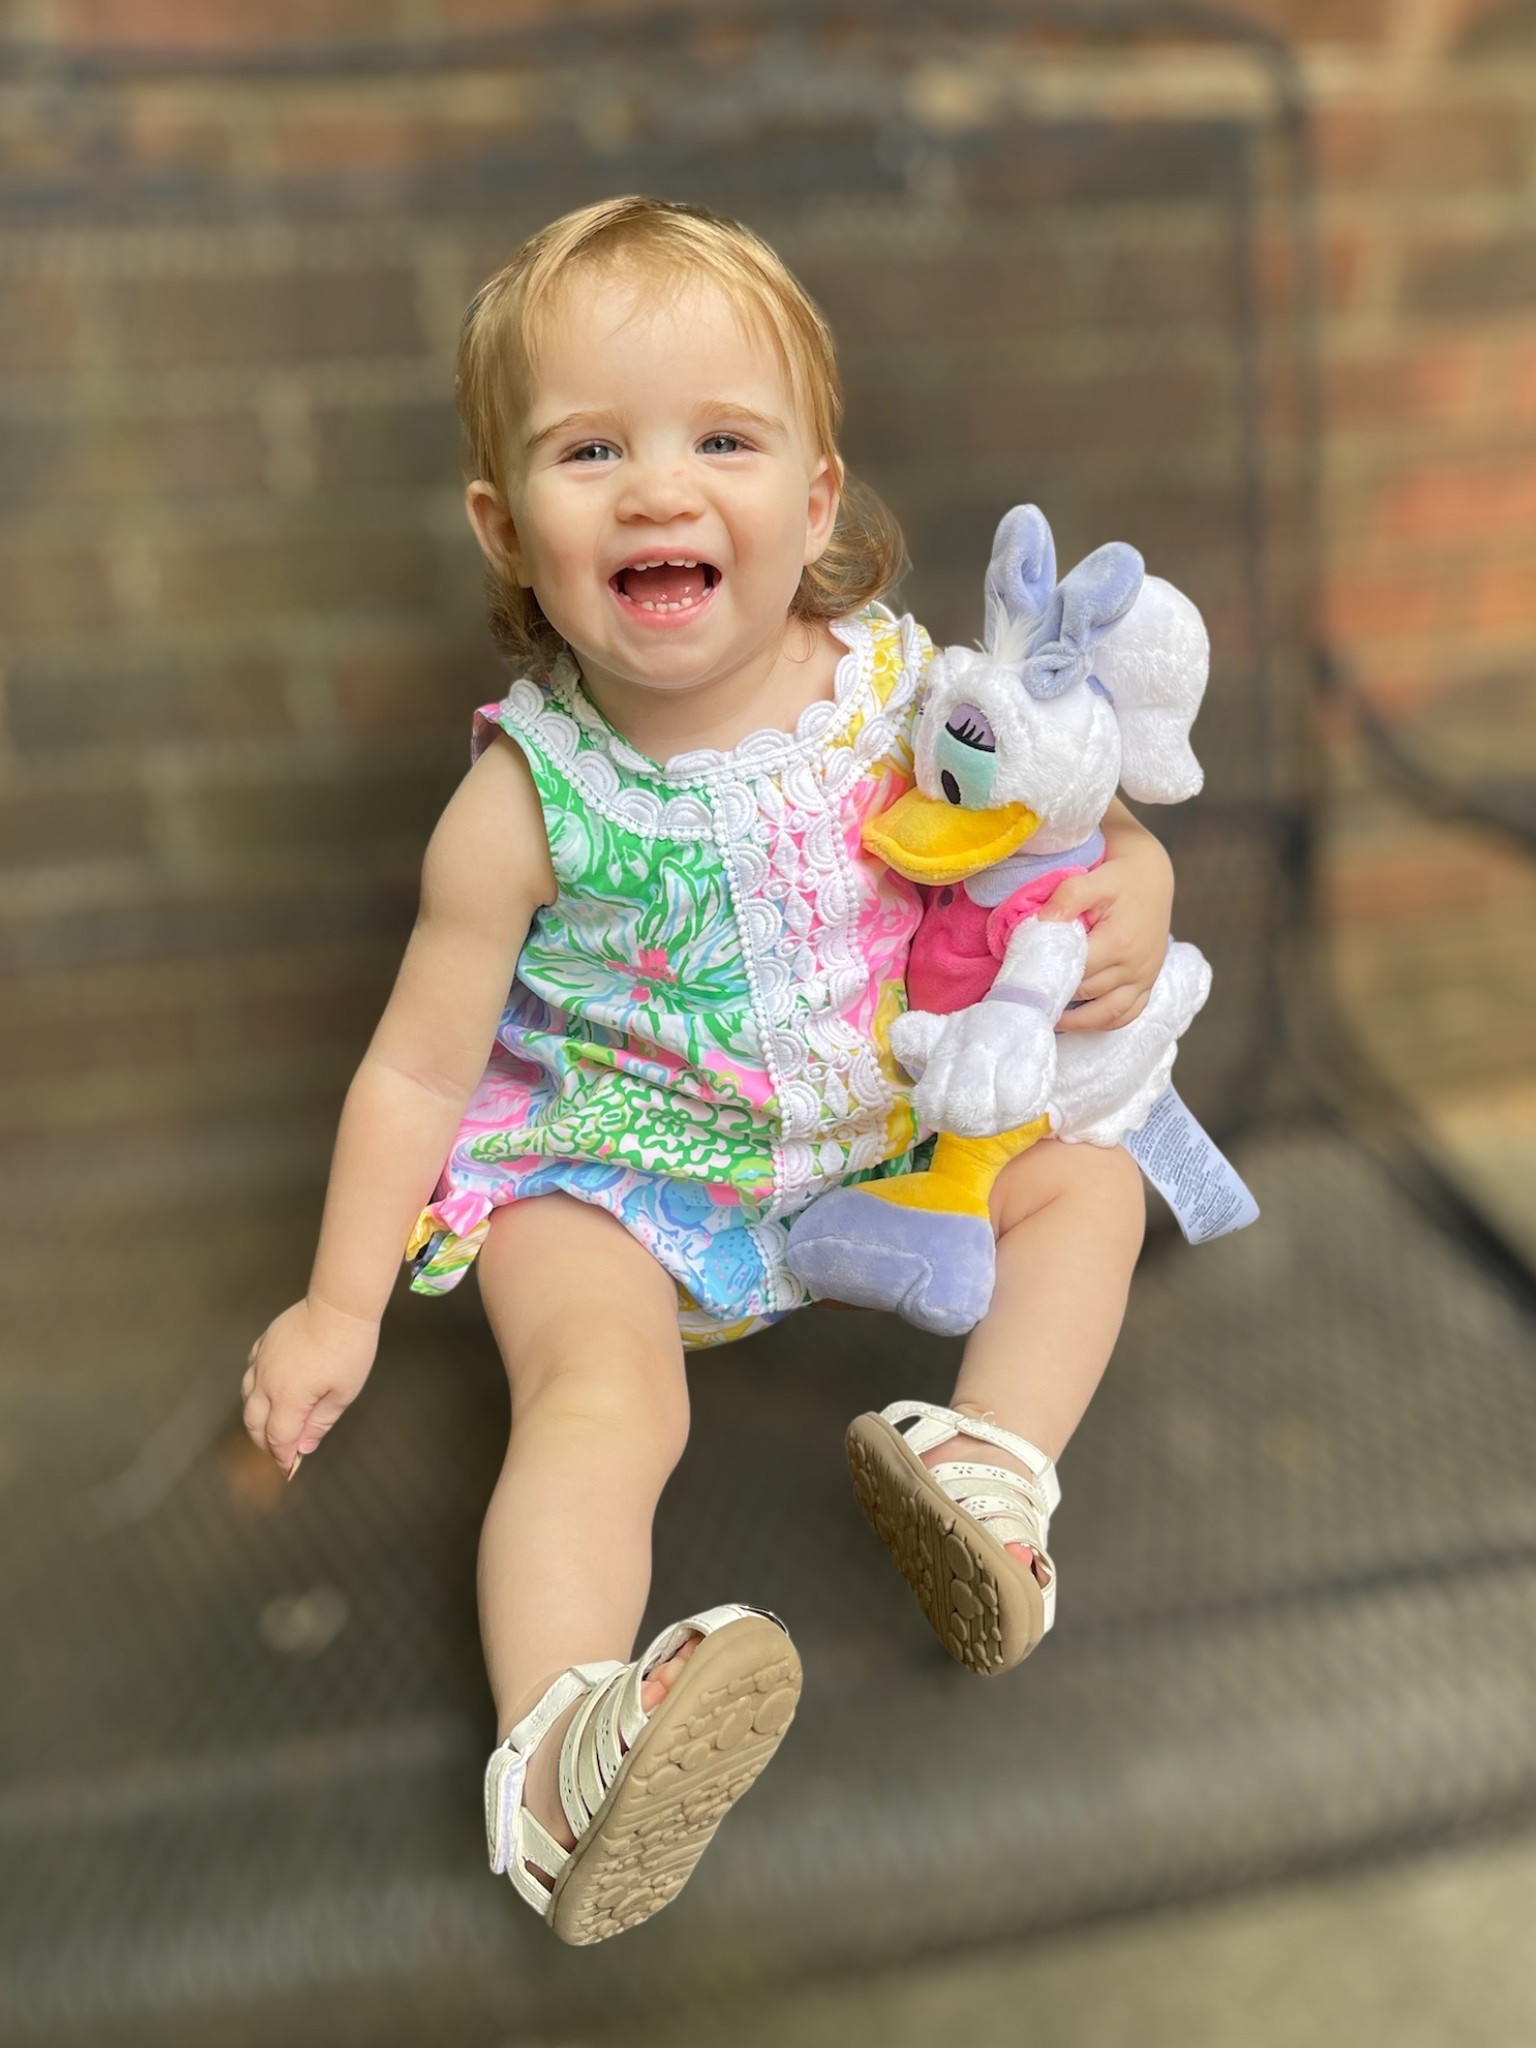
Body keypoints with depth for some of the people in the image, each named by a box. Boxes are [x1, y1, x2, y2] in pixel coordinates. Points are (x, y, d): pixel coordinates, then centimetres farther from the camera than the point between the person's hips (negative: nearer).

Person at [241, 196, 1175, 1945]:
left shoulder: (898, 680, -13)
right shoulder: (526, 800, -20)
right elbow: (418, 1063, -10)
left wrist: (1131, 882, -18)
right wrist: (341, 1303, -8)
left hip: (880, 1123, 5)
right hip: (610, 1168, -4)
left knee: (1091, 1183, -1)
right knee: (602, 1402, -28)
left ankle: (994, 1472, -11)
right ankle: (557, 1757, -37)